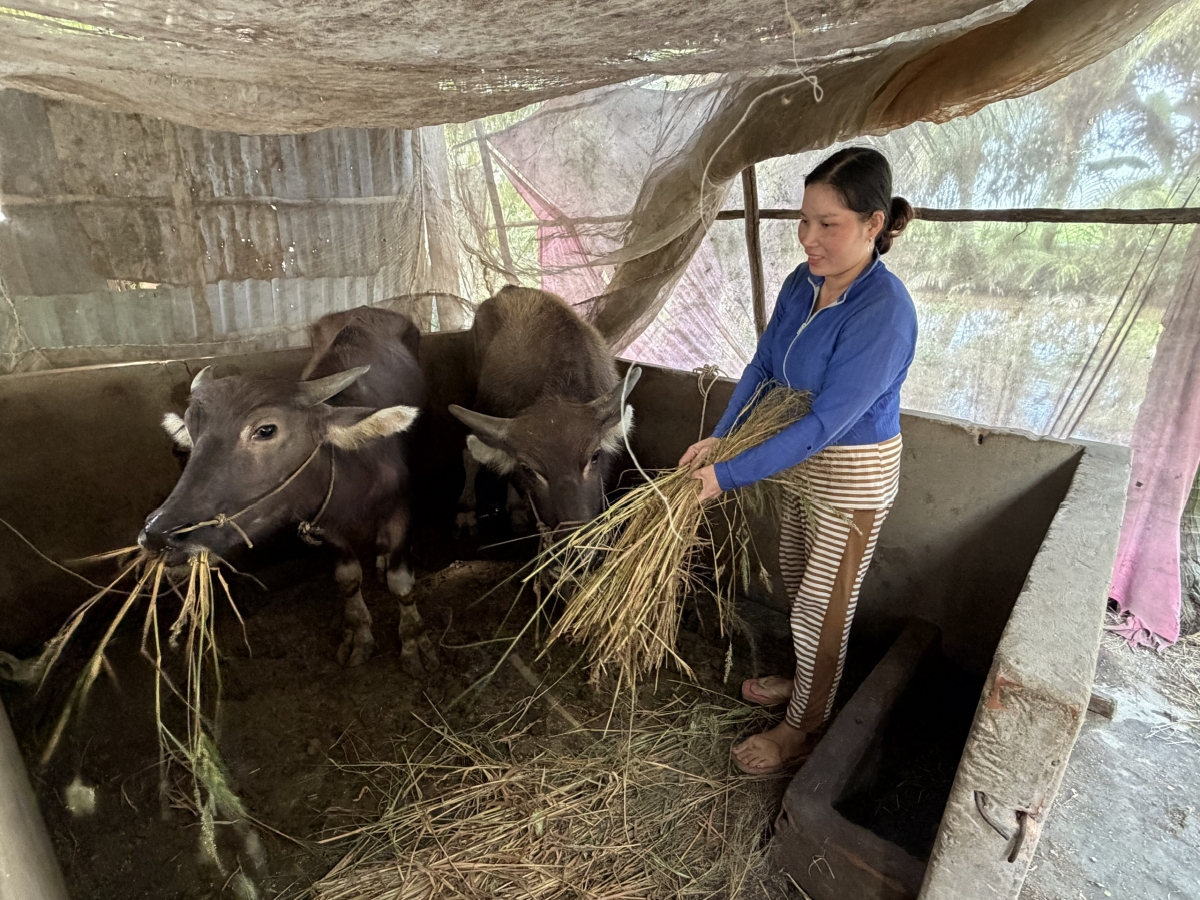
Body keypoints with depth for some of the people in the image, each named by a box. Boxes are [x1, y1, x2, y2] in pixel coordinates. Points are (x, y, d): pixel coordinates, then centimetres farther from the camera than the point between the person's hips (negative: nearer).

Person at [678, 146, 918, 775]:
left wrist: (728, 476, -29)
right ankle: (805, 682, 50)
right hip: (806, 460, 8)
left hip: (853, 478, -8)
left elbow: (824, 424, -31)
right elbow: (763, 366, 1)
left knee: (821, 608, 8)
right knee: (796, 581, 24)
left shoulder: (883, 312, -30)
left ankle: (802, 729, 33)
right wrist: (717, 438, -10)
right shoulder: (803, 283, -6)